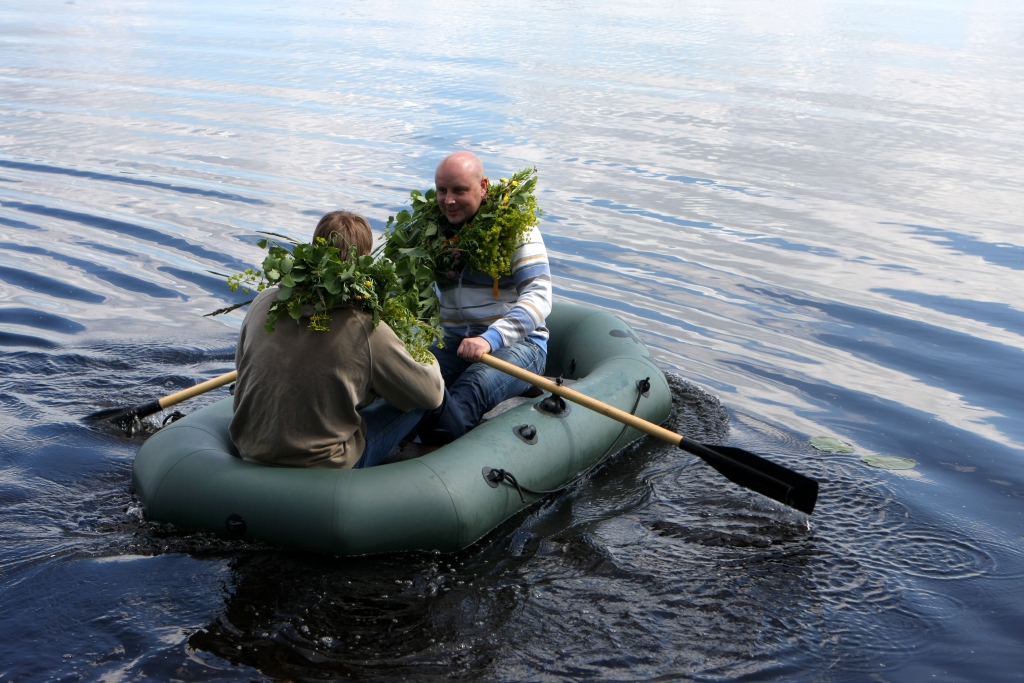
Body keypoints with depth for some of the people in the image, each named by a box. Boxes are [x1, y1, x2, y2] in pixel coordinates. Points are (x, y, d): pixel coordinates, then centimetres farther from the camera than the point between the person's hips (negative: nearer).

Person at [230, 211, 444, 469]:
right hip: (323, 472, -5)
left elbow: (241, 365, 13)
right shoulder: (367, 329, -20)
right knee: (419, 399, 9)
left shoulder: (264, 302, -7)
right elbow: (432, 393, -6)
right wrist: (429, 363, 17)